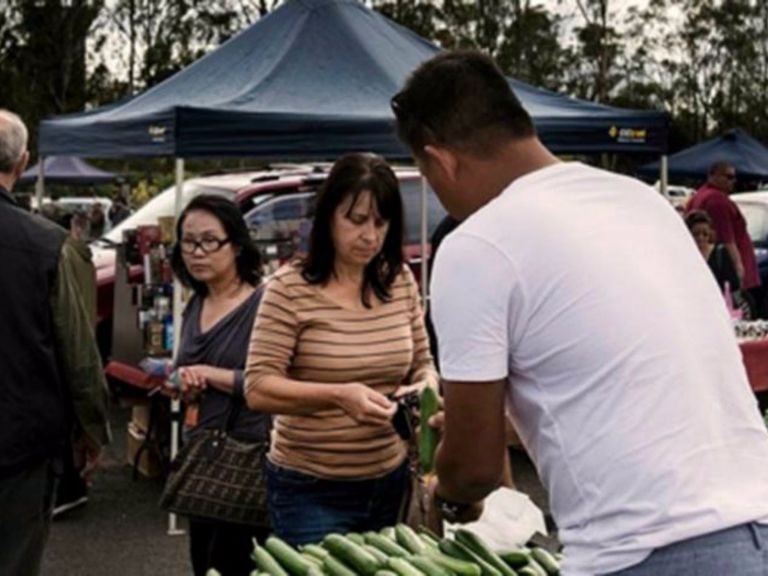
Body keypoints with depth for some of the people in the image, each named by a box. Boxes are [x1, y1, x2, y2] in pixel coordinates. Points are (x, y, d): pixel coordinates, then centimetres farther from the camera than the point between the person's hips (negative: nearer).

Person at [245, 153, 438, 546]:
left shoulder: (401, 281, 1)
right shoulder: (291, 287, -13)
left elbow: (422, 362, 11)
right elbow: (258, 388, -15)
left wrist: (426, 384, -12)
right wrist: (338, 395, -29)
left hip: (390, 481, 5)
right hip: (310, 489, -5)